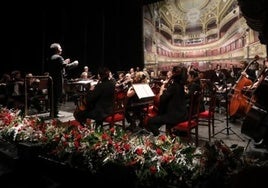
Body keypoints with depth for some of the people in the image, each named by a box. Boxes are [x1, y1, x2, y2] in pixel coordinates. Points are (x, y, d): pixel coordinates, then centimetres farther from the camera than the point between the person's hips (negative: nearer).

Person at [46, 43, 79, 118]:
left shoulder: (51, 58, 15)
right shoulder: (59, 57, -13)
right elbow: (66, 66, -22)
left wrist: (64, 62, 21)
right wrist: (74, 63, -7)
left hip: (52, 80, 9)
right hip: (58, 80, -9)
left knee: (53, 97, 16)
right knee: (57, 97, -3)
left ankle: (52, 113, 25)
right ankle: (55, 113, 1)